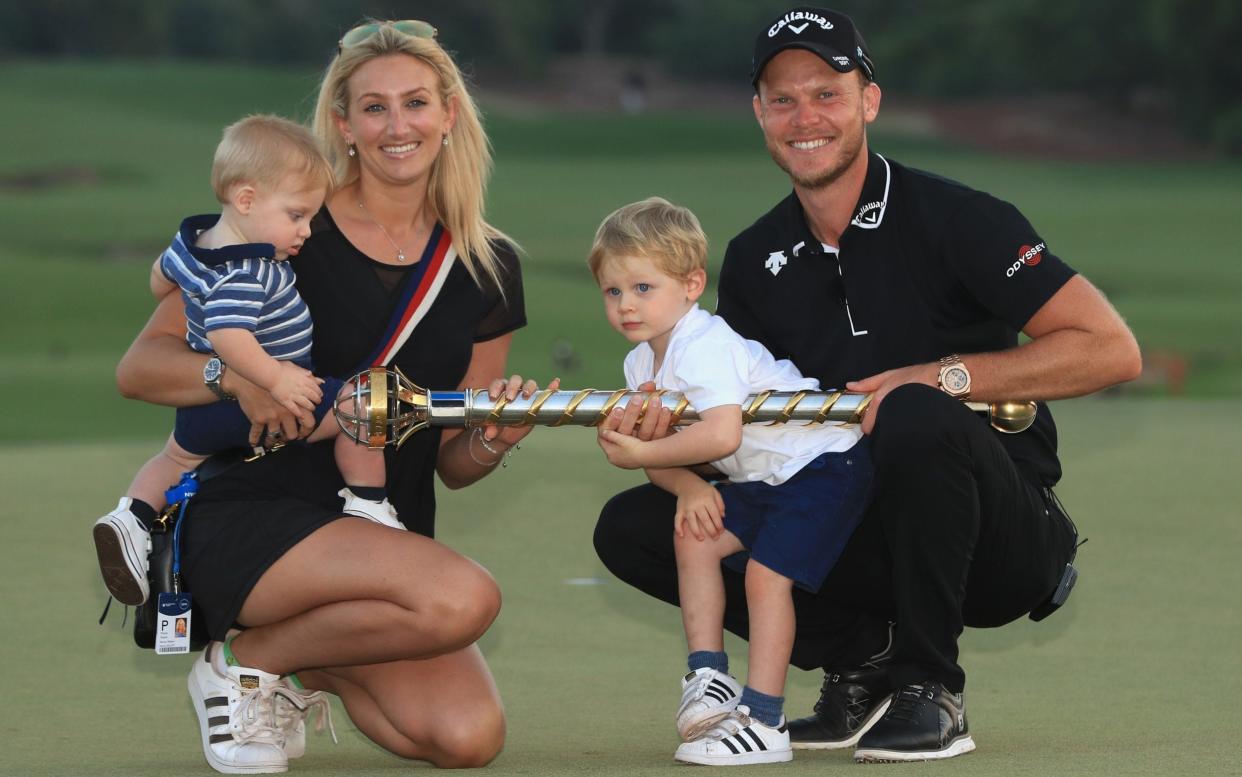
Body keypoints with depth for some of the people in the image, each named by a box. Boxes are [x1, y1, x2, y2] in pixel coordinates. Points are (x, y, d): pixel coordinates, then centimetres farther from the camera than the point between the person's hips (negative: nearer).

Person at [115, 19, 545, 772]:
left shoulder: (488, 269, 8)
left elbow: (451, 464, 12)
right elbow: (140, 366, -9)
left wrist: (494, 440, -12)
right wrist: (239, 377, -29)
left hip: (386, 535, 5)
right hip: (242, 522, -5)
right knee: (464, 597, -32)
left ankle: (309, 668, 11)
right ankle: (247, 659, -5)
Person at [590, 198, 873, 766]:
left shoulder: (703, 347, -27)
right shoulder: (641, 364, 4)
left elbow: (722, 434, -42)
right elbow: (658, 448, 5)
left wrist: (642, 453, -33)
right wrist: (687, 487, -16)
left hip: (823, 461, -10)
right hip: (764, 478, 10)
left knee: (766, 572, -18)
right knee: (694, 537, 1)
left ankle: (763, 722, -16)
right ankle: (708, 676, 7)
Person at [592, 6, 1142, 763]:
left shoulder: (952, 218, -11)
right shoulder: (755, 261, 7)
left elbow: (1112, 350, -17)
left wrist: (945, 375, -24)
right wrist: (668, 426, -15)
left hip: (1003, 545, -5)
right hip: (861, 542, 5)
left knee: (915, 416, -38)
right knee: (632, 526, -7)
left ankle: (930, 692, -18)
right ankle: (866, 654, 1)